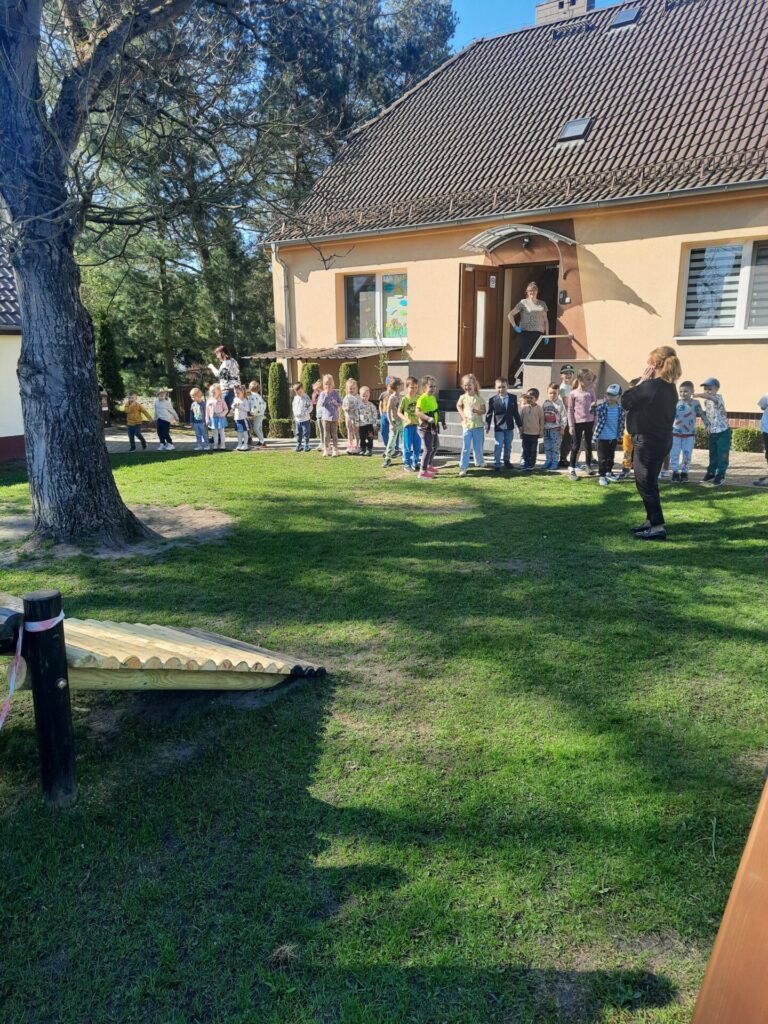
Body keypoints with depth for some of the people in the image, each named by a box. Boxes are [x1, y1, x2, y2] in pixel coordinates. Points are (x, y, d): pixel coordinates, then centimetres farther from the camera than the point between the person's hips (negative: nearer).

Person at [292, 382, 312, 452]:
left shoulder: (306, 397, -7)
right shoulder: (295, 398, 9)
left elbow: (310, 407, -8)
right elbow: (293, 407, 17)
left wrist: (305, 413, -17)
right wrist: (295, 414, 3)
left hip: (305, 419, -5)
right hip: (297, 419, 5)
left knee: (306, 433, 0)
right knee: (298, 433, 9)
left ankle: (306, 446, 7)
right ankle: (298, 446, 16)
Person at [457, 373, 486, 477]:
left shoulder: (479, 398, -5)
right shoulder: (463, 397, -1)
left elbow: (484, 410, -3)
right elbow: (458, 406, 18)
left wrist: (477, 411, -23)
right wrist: (462, 414, 3)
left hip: (477, 425, 0)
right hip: (467, 425, 0)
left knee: (477, 447, 11)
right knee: (466, 448, -4)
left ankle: (479, 463, 34)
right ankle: (463, 468, -3)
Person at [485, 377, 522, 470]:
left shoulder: (513, 398, 0)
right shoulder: (492, 399, -8)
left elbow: (516, 413, 6)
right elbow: (489, 414, -5)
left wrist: (519, 424, 9)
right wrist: (487, 427, -9)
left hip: (509, 427, 3)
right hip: (498, 427, -3)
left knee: (508, 446, 15)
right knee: (498, 446, -5)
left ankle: (507, 461, 32)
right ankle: (497, 464, 1)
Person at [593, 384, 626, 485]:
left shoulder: (620, 409, -3)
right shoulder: (601, 406, -14)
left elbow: (622, 422, 6)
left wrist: (620, 435, 8)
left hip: (614, 437, 4)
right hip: (602, 437, -4)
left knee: (611, 457, 18)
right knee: (602, 458, 0)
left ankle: (608, 472, 34)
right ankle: (601, 476, 10)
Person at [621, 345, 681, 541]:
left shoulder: (651, 386, -20)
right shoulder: (669, 387, 9)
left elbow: (625, 402, -12)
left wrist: (641, 382, -6)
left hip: (648, 441, -9)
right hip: (661, 440, 9)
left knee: (646, 484, -4)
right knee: (649, 482, 20)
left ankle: (658, 527, -5)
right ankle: (651, 520, 29)